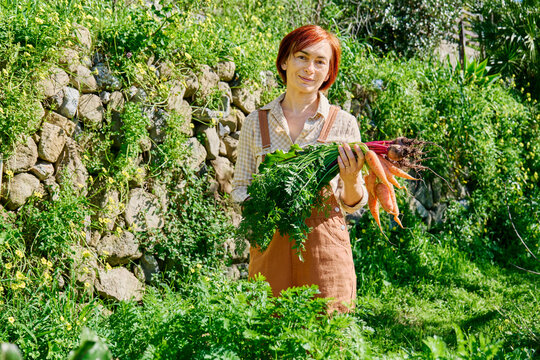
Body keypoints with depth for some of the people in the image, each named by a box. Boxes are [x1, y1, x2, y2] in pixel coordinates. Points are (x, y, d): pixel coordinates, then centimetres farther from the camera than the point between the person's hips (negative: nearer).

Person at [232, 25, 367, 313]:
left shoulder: (343, 124, 4)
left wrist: (351, 181, -15)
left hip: (325, 249, -1)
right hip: (269, 244, 1)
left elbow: (354, 205, 6)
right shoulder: (256, 122, 7)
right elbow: (239, 189, 12)